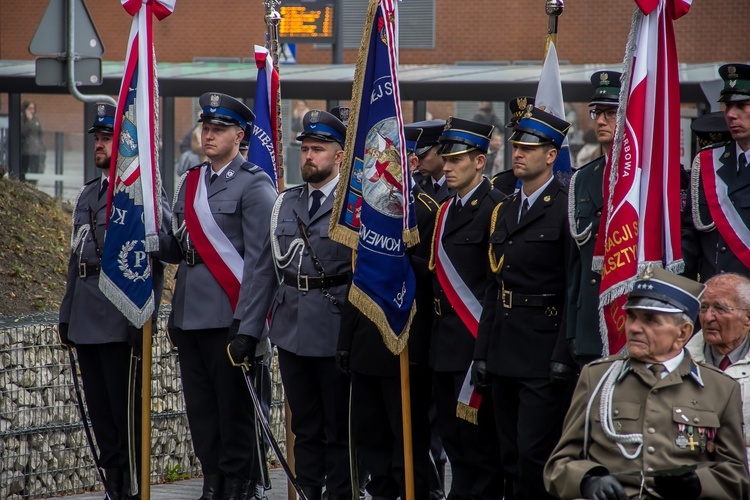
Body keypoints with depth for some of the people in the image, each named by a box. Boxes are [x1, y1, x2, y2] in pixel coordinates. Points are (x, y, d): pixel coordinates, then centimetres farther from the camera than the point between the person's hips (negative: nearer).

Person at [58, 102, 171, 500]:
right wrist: (66, 316, 19)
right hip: (87, 319, 8)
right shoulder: (88, 193, 19)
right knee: (99, 408, 9)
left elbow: (155, 256, -11)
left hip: (120, 318, -8)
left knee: (126, 408, -6)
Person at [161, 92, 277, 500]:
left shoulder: (254, 186, -7)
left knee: (233, 403, -1)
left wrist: (245, 318, -15)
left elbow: (259, 257, -11)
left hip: (228, 312, -7)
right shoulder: (190, 182, 16)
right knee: (199, 404, 9)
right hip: (189, 312, 7)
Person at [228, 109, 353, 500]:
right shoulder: (285, 204, 12)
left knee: (339, 428, 2)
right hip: (291, 330, 5)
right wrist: (249, 330, 9)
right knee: (304, 426, 12)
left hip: (335, 331, -5)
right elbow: (267, 270, 13)